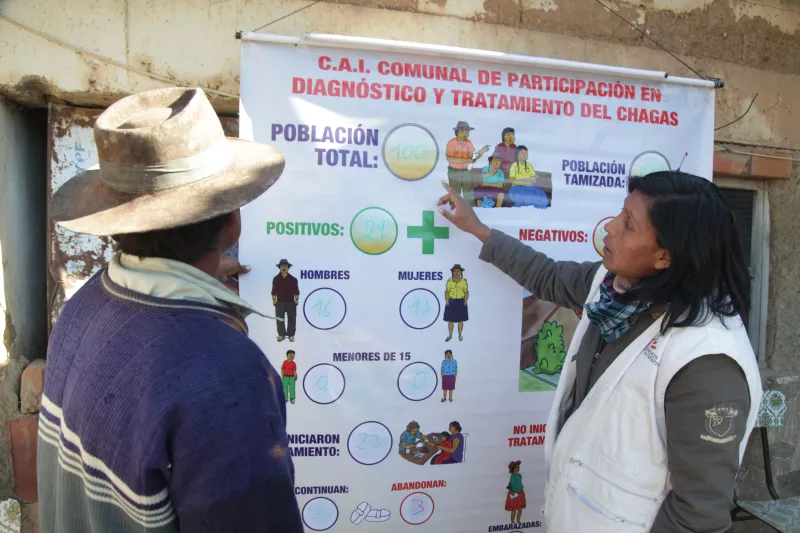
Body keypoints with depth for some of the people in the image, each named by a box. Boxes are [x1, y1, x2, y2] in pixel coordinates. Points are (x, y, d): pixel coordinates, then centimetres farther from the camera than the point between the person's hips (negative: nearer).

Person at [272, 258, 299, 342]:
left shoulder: (293, 279, -1)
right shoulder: (276, 279, 1)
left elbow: (296, 291, 2)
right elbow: (274, 291, 4)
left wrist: (296, 299, -3)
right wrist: (274, 299, -1)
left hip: (291, 302, 0)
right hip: (280, 302, 1)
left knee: (291, 319, 2)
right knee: (280, 319, 4)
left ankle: (291, 335, 12)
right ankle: (281, 335, 16)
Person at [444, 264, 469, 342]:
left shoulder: (464, 281, -4)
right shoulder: (449, 281, -3)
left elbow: (466, 292, -3)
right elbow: (446, 292, -2)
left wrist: (465, 303, -9)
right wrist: (447, 303, -8)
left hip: (461, 303, -1)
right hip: (451, 302, 1)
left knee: (460, 320, 6)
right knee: (450, 320, 5)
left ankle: (460, 335, 20)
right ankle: (450, 335, 18)